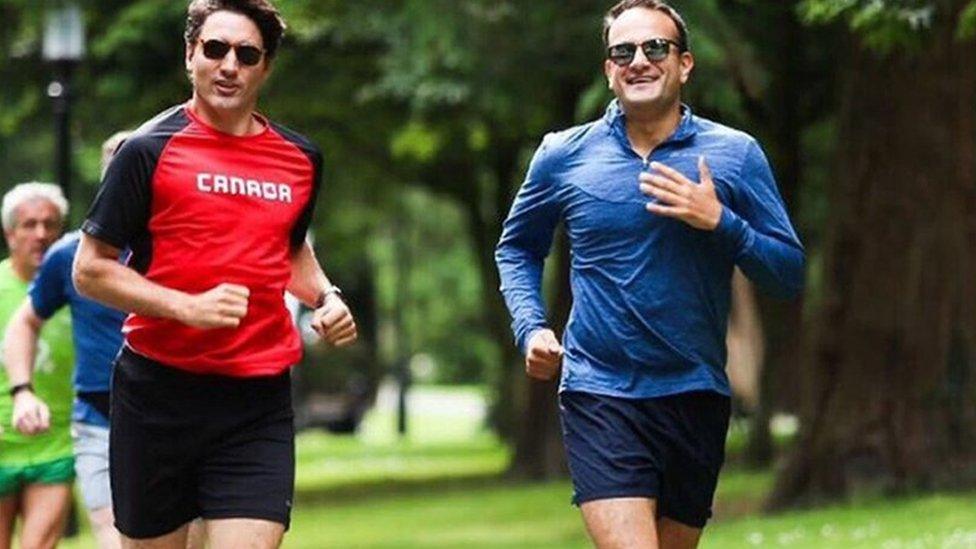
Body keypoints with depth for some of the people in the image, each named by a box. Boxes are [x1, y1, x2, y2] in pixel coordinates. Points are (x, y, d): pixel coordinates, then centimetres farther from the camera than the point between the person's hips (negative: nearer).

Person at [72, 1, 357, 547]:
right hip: (157, 394, -2)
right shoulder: (150, 149, -4)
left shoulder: (301, 159, 10)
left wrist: (326, 298, 10)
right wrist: (189, 306, -17)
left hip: (259, 403, 3)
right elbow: (90, 269, -5)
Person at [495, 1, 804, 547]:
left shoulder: (735, 155, 2)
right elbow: (518, 248, 21)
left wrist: (720, 222, -15)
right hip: (600, 395, -2)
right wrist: (531, 328, 4)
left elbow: (790, 272, 1)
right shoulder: (563, 157, 3)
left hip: (697, 397, 2)